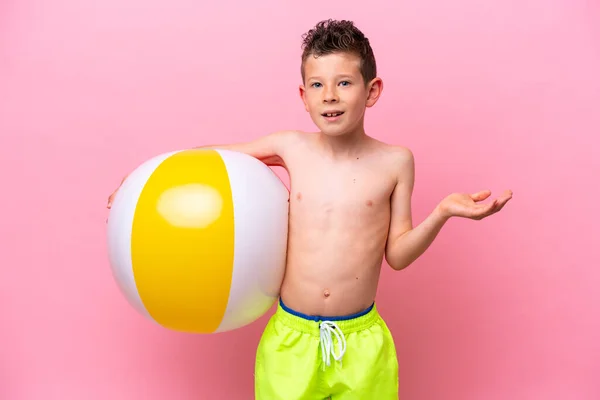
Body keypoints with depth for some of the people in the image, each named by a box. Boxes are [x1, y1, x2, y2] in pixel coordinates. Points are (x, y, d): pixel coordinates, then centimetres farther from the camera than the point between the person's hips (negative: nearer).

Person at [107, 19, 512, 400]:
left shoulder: (395, 161, -6)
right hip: (291, 337, 1)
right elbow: (212, 154, 9)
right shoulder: (291, 147, -5)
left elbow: (397, 255, -1)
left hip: (362, 342, 0)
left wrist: (442, 212, -14)